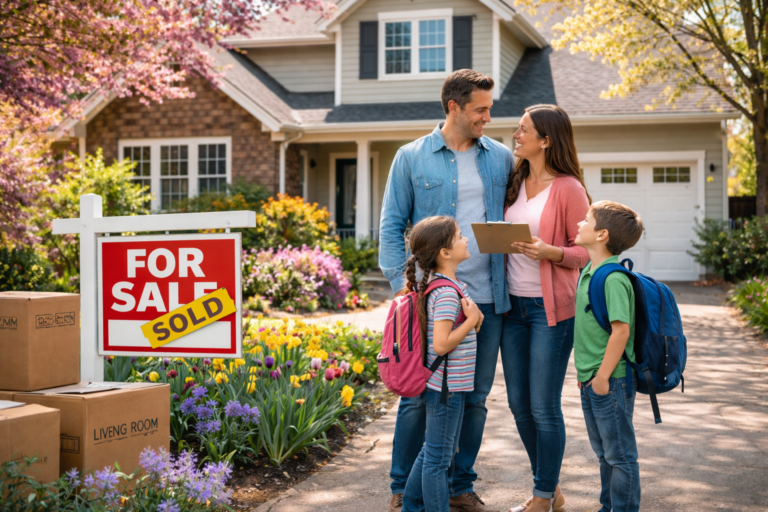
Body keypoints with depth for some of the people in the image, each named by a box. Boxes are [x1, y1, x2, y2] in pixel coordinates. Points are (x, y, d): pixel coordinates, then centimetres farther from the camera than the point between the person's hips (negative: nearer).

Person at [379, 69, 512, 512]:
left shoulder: (501, 158, 10)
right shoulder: (412, 158, 1)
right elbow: (391, 226, 1)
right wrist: (401, 283, -9)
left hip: (487, 298, 3)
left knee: (475, 397, 9)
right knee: (419, 396, 1)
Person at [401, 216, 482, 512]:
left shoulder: (438, 284, 8)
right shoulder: (446, 291, -22)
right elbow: (441, 344, -26)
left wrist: (472, 313, 0)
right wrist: (472, 320, -18)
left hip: (441, 386, 10)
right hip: (447, 387, -10)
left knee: (432, 452, 21)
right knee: (439, 457, 1)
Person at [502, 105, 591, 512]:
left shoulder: (568, 188, -8)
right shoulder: (515, 184, 11)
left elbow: (586, 251, -7)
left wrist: (549, 252, -22)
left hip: (551, 307, -7)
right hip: (514, 305, 7)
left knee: (543, 407, -1)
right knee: (518, 403, 11)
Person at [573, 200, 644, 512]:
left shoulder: (614, 278, -21)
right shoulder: (589, 271, 9)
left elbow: (621, 329, -24)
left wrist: (603, 376, -21)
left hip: (611, 380, -10)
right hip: (592, 379, 10)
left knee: (620, 454, 3)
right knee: (604, 452, 21)